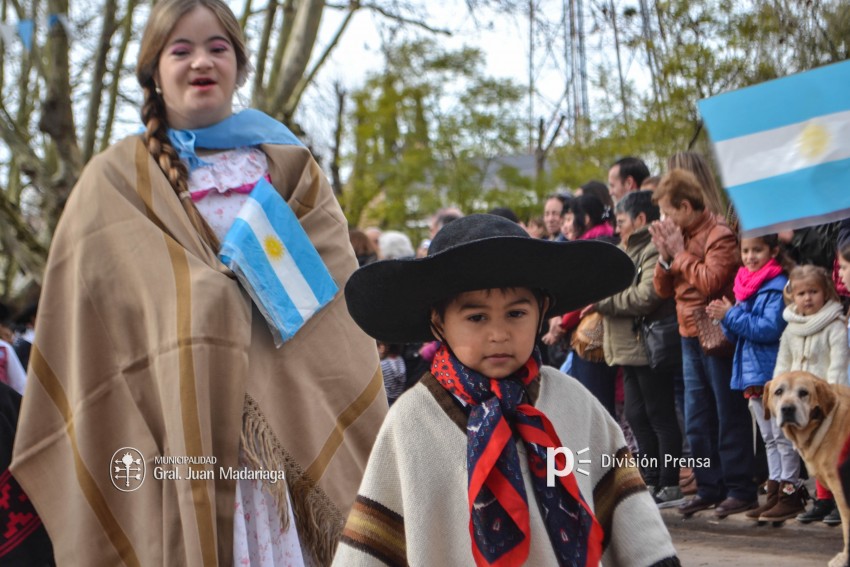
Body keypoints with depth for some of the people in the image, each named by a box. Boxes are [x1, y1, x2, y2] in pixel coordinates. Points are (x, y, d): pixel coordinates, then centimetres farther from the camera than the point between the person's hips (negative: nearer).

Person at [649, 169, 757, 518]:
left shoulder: (719, 235, -12)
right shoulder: (678, 236, 11)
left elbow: (710, 281, -23)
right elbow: (662, 289, 11)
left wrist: (680, 253, -14)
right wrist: (665, 255, -4)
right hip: (691, 339, 8)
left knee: (730, 418, -2)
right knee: (697, 422, 11)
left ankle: (740, 489, 4)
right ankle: (709, 487, 19)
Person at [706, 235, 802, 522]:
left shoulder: (778, 287, -12)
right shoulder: (744, 285, 13)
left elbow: (770, 328, -22)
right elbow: (735, 334, 16)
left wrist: (731, 315, -19)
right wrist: (725, 319, -5)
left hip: (774, 372, -9)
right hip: (752, 373, 9)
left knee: (782, 436, -3)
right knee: (769, 438, 14)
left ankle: (791, 491, 2)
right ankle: (774, 490, 20)